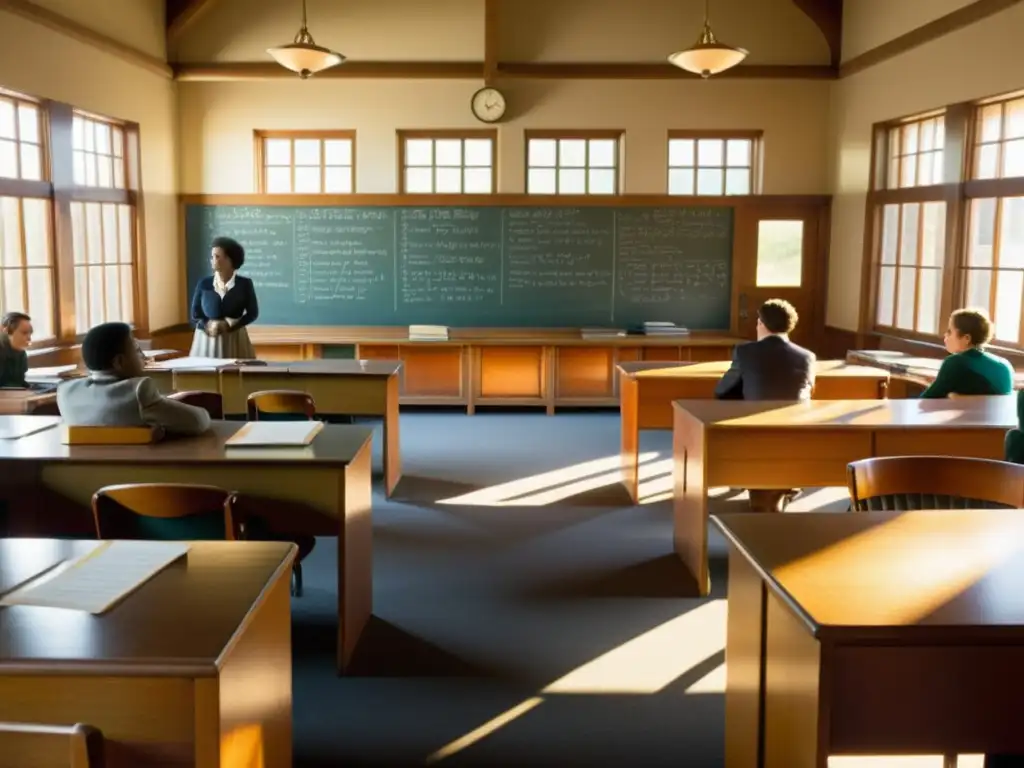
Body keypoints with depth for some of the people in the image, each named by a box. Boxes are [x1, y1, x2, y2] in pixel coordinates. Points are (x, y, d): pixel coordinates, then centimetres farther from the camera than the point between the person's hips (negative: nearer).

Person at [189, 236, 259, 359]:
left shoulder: (244, 284, -1)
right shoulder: (203, 284, 3)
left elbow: (252, 313, 0)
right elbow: (195, 316, 5)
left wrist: (229, 325, -13)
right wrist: (208, 326, -16)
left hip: (235, 341, -1)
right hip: (207, 342, 1)